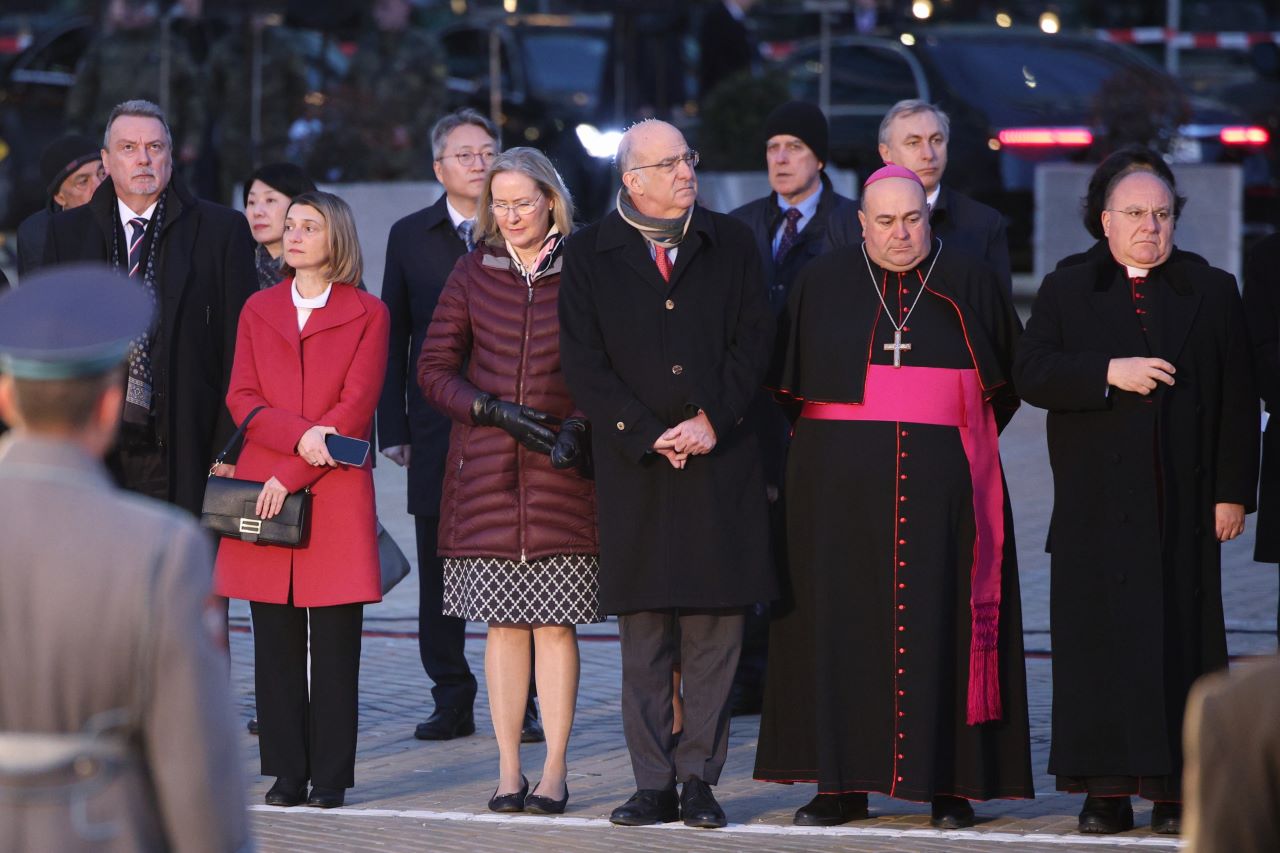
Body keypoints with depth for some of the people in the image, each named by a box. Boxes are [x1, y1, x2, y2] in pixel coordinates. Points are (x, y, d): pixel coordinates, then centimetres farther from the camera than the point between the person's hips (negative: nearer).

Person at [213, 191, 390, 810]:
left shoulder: (367, 314, 4)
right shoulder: (258, 310, 15)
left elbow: (356, 407, -4)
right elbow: (241, 399, 6)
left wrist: (290, 476, -10)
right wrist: (298, 434, -12)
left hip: (335, 496, -3)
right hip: (263, 490, 3)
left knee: (335, 640, -3)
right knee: (276, 639, 2)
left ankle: (330, 775, 2)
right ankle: (286, 771, 7)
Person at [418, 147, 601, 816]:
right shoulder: (473, 274, 7)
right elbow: (434, 369, 5)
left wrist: (581, 427, -13)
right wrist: (496, 411, -10)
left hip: (560, 473, -1)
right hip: (486, 470, 2)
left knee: (555, 621, -3)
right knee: (503, 622, 2)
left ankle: (554, 771, 2)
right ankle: (508, 772, 6)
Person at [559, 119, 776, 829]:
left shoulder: (731, 244, 10)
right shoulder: (590, 256, 5)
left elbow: (753, 342, 5)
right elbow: (584, 364, 0)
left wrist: (712, 420, -8)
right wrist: (649, 435, -9)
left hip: (721, 461, 1)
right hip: (632, 466, -1)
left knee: (714, 626, -1)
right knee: (643, 632, 2)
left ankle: (699, 777, 6)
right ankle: (653, 784, 7)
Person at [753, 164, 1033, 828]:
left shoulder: (969, 285, 5)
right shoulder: (821, 284, 6)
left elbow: (1008, 380, 12)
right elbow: (789, 381, 13)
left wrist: (962, 442, 6)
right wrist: (831, 444, 6)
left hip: (942, 488, -1)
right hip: (843, 485, 1)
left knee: (941, 622, -2)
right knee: (842, 622, -1)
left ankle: (950, 783, 1)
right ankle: (842, 783, 2)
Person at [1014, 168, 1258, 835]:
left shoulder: (1213, 294, 11)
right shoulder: (1067, 293, 12)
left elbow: (1238, 401, 6)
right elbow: (1030, 374, -2)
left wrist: (1232, 492, -3)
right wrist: (1108, 373, -15)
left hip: (1183, 503, 0)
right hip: (1097, 504, 0)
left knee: (1179, 639, -2)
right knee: (1101, 640, -2)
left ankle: (1176, 789, 1)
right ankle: (1106, 789, 0)